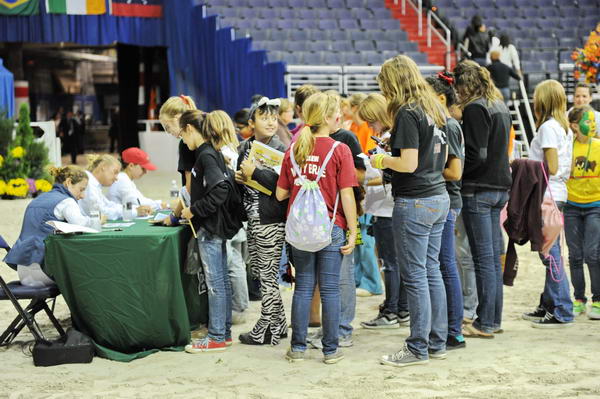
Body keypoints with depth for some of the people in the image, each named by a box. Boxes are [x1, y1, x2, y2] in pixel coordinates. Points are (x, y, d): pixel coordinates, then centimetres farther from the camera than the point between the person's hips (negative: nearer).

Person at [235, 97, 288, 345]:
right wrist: (238, 177, -1)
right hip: (253, 220, 8)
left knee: (268, 276, -1)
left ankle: (265, 330, 8)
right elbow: (240, 175, 22)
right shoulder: (245, 147, 11)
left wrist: (255, 173, -21)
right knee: (258, 273, 14)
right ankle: (279, 325, 25)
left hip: (271, 222, -8)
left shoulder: (279, 150, -11)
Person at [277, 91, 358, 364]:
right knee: (330, 289, 3)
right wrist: (352, 231, -6)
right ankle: (330, 350, 8)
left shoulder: (293, 150, 3)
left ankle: (298, 347, 13)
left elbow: (281, 194, 5)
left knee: (303, 287, 11)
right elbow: (347, 195, -11)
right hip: (331, 227, -3)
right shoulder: (339, 150, -9)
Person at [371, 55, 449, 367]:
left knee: (415, 276, -3)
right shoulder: (434, 110, 12)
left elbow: (408, 164, -20)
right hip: (439, 197, 9)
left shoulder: (407, 114, -14)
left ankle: (418, 348, 2)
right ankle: (437, 342, 18)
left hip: (415, 202, -9)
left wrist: (382, 160, -3)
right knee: (432, 271, 13)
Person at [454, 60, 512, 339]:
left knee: (483, 257, -5)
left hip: (479, 189, -9)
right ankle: (494, 318, 19)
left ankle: (485, 324, -1)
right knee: (494, 255, 13)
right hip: (500, 186, 9)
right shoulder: (499, 106, 14)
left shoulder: (474, 109, -14)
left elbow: (476, 155, -20)